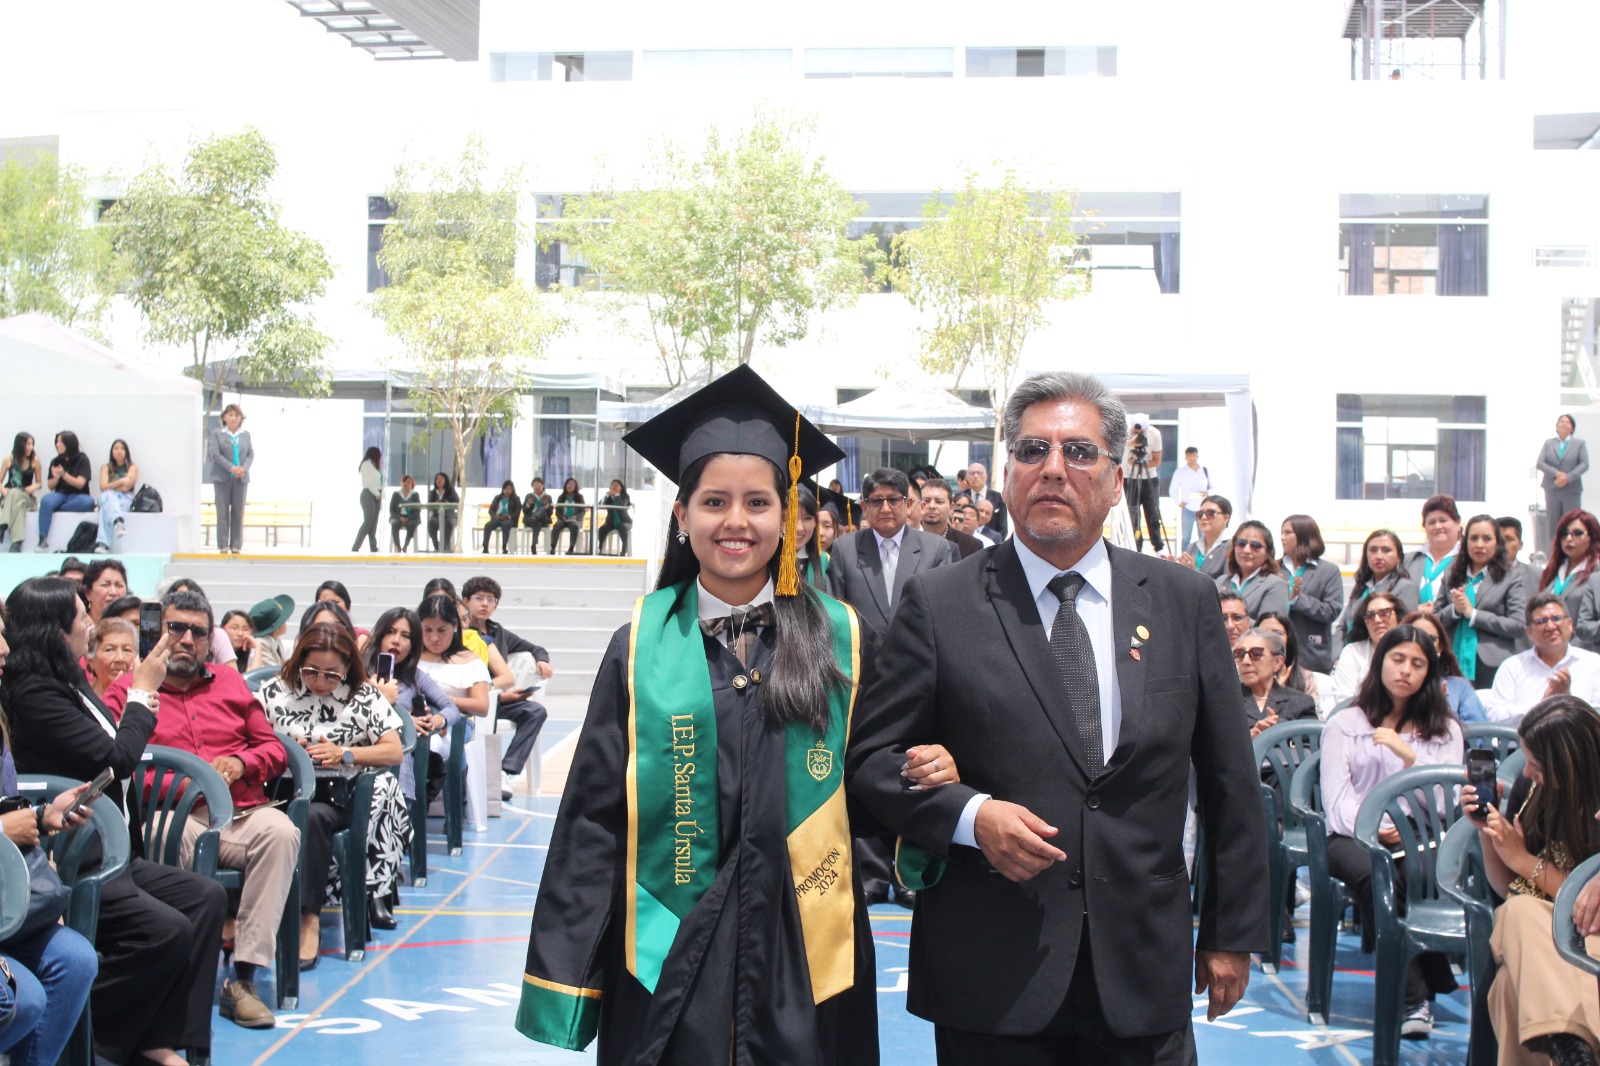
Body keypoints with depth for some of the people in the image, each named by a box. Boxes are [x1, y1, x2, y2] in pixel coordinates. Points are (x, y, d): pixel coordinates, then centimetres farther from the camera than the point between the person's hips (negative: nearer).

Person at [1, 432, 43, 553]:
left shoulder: (35, 460, 3)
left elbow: (40, 484, 10)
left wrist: (34, 487, -13)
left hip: (27, 497, 0)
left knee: (16, 495, -37)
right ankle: (17, 542, -52)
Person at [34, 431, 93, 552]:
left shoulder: (82, 459, 0)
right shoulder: (55, 461, 10)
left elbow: (80, 484, -7)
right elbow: (50, 486, 10)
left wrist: (63, 474, -20)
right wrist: (56, 477, -11)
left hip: (77, 497, -2)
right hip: (61, 495, 2)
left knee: (88, 502, -37)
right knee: (46, 500, -32)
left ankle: (57, 509, -19)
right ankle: (43, 540, -37)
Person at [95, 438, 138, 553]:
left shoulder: (133, 467, 16)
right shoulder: (105, 467, 21)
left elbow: (126, 487, 0)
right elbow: (103, 487, 2)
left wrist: (111, 486, 3)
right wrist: (120, 482, -8)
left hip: (125, 499, -1)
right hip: (108, 498, 1)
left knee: (106, 510, -37)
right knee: (107, 495, -39)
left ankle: (102, 543, -59)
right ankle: (118, 522, -69)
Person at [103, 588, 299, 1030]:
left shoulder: (231, 684, 26)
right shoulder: (127, 691, 14)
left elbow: (275, 750, 23)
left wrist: (240, 764, 1)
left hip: (240, 813, 3)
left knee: (280, 831, -32)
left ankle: (244, 978, -32)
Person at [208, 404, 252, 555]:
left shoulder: (246, 434, 12)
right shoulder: (216, 433, 4)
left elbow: (251, 454, 7)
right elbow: (215, 454, -6)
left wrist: (244, 468, -12)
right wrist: (231, 468, -18)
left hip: (241, 478, 3)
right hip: (222, 478, -3)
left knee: (238, 512, 1)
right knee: (223, 512, -4)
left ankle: (236, 546, 4)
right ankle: (223, 546, -1)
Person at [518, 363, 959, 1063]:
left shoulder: (841, 639, 1)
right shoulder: (642, 647, -1)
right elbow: (594, 815, 0)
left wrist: (924, 778, -15)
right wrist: (571, 980, -3)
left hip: (805, 960, 1)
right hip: (668, 964, 0)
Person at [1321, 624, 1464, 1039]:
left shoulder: (1444, 730, 18)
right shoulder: (1345, 724, 15)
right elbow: (1336, 796, 3)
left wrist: (1408, 753, -9)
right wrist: (1372, 828, -16)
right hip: (1353, 835, -1)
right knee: (1374, 875, -36)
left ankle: (1416, 994, -23)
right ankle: (1414, 996, -30)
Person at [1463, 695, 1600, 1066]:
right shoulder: (1531, 789, 4)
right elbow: (1507, 888, 12)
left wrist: (1524, 860, -12)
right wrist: (1485, 830, -4)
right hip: (1532, 926, 4)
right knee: (1518, 910, -34)